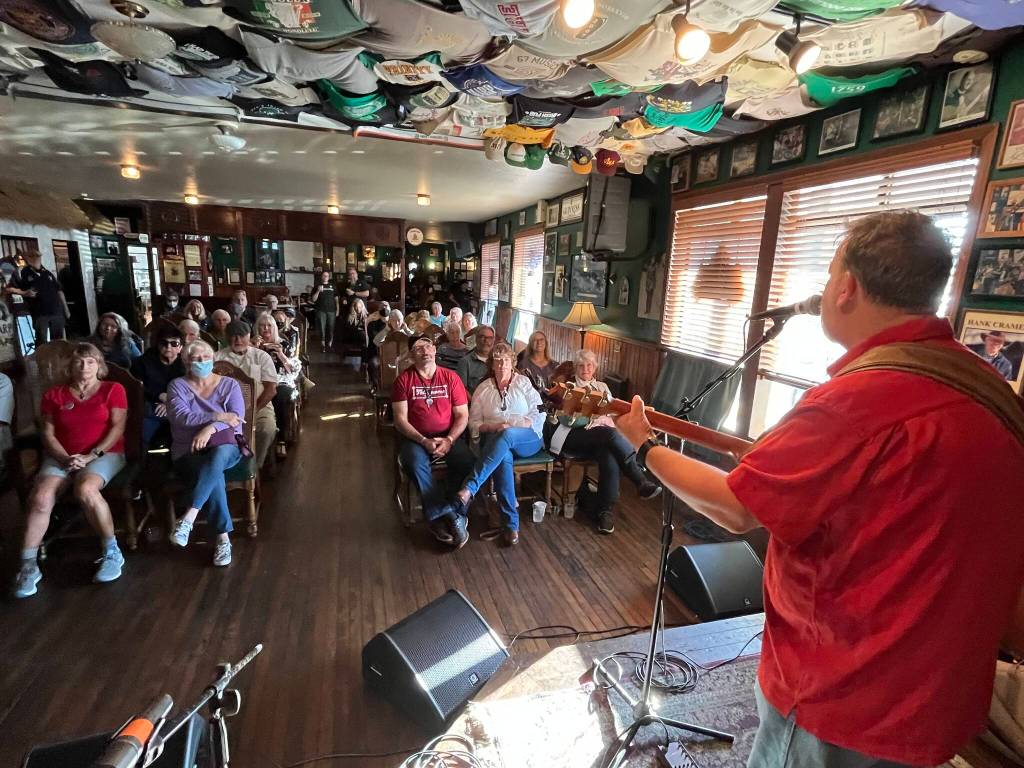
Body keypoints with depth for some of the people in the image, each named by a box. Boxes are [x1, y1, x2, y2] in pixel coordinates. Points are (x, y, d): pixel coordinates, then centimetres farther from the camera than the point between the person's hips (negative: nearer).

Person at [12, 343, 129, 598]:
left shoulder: (113, 389, 5)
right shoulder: (54, 394, 14)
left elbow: (117, 427, -3)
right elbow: (48, 433, 7)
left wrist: (91, 456, -14)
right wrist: (65, 458, -10)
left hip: (104, 454, -3)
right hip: (61, 457, 4)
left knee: (85, 490, -34)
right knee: (40, 498, -25)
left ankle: (112, 552, -20)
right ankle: (28, 566, -12)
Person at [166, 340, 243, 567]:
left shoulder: (229, 385, 11)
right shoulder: (178, 386, 9)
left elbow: (237, 418, -5)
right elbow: (180, 417, -9)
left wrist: (210, 428, -23)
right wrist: (218, 417, -20)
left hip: (225, 447, 1)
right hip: (188, 452, 0)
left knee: (218, 457, -38)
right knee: (215, 476, -33)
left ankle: (188, 518, -40)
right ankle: (223, 538, -31)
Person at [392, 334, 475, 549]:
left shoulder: (451, 377, 3)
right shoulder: (403, 380, 0)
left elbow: (462, 415, 1)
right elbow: (400, 419, -5)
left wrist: (449, 440, -16)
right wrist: (424, 441, -19)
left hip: (448, 437, 1)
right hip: (416, 438, -1)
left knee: (466, 460, -29)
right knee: (416, 462, -34)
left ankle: (440, 517, -13)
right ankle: (451, 516, -23)